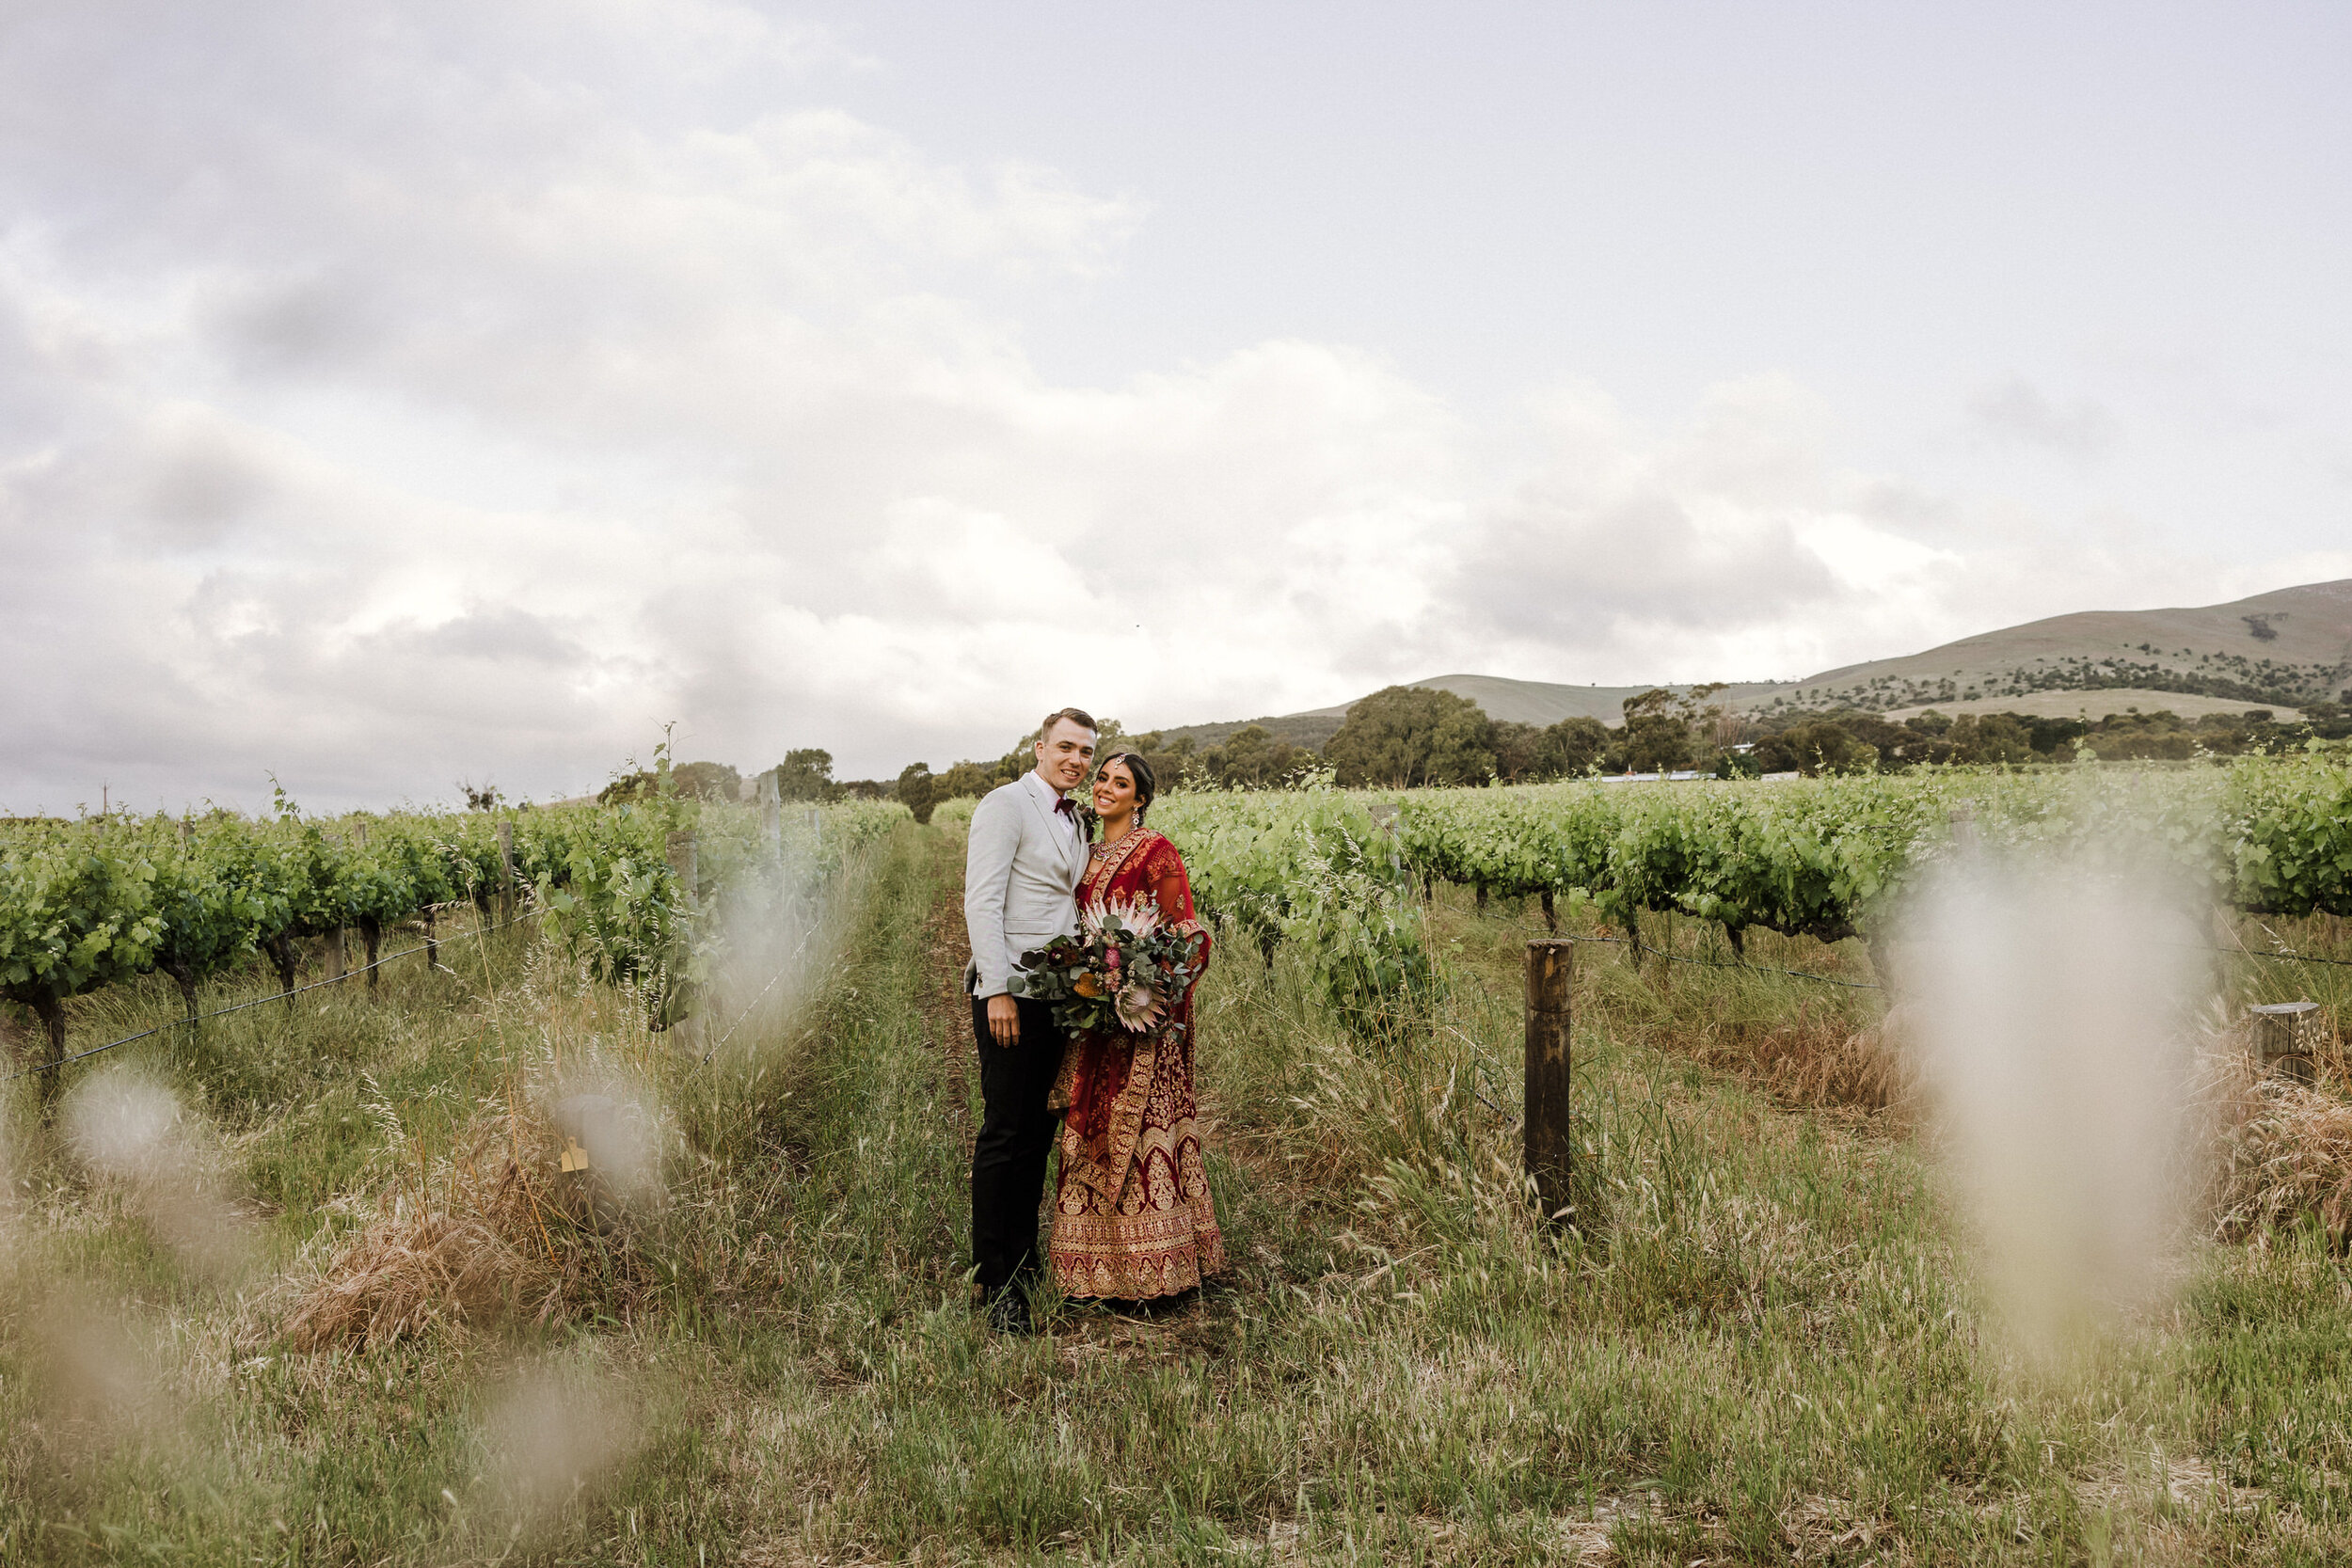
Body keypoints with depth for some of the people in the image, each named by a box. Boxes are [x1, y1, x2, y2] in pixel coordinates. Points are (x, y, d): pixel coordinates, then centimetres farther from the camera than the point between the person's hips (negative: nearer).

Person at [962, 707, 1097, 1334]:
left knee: (1039, 1133, 11)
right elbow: (981, 900, -14)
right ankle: (996, 1287, 3)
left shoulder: (1073, 821, 17)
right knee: (1005, 1134, -5)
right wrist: (998, 990, -19)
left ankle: (1026, 1266, 21)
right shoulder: (1006, 805, -7)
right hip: (1009, 989, -8)